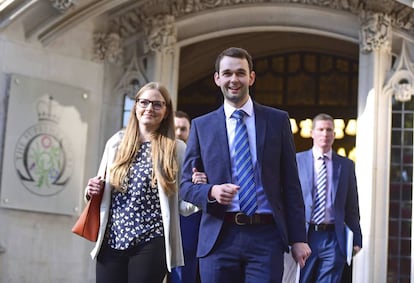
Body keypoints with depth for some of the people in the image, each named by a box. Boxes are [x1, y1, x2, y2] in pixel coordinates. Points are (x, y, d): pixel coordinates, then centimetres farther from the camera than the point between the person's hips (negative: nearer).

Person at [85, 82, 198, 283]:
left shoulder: (176, 149, 2)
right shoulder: (116, 143, 10)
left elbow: (184, 205, 3)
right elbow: (100, 189, 20)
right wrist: (93, 191, -1)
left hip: (151, 244, -2)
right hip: (111, 240, 3)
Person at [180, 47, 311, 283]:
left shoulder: (278, 120, 8)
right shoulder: (201, 126, 9)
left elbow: (291, 184, 7)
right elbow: (186, 185, 9)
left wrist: (298, 238, 2)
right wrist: (212, 191, -12)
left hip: (266, 237, -1)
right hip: (218, 239, 1)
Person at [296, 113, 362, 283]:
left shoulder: (346, 165, 10)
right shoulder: (297, 161, 4)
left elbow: (352, 206, 11)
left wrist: (356, 239, 7)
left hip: (333, 238, 1)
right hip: (304, 236, -1)